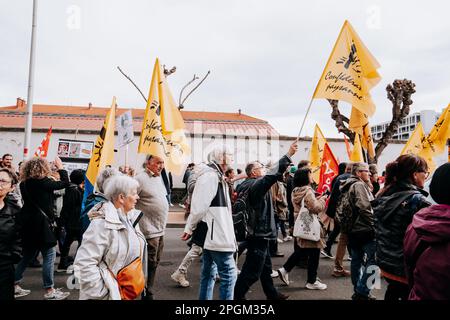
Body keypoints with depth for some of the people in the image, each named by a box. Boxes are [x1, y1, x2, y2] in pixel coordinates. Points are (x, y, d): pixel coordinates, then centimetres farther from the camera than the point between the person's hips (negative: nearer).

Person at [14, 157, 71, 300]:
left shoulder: (24, 183, 6)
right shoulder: (43, 182, -15)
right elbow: (65, 183, -8)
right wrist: (60, 167, 3)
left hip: (28, 223, 8)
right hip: (41, 223, -8)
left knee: (28, 254, 20)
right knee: (49, 255, 0)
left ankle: (14, 286, 27)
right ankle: (49, 291, 4)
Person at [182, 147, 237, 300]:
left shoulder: (217, 176, 15)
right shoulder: (211, 176, -16)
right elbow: (199, 206, -19)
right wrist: (189, 228, -8)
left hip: (211, 235, 10)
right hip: (216, 236, -10)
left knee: (208, 274, 16)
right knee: (229, 274, -3)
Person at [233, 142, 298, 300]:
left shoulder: (251, 184, 10)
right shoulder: (256, 184, -21)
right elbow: (272, 175, -31)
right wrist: (288, 155, -30)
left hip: (259, 233, 11)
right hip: (259, 233, -11)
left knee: (266, 267, 22)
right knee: (252, 270, 0)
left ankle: (272, 294, 36)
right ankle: (237, 295, 10)